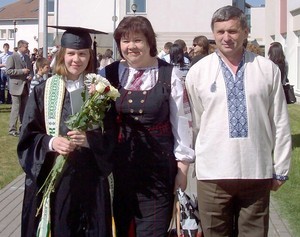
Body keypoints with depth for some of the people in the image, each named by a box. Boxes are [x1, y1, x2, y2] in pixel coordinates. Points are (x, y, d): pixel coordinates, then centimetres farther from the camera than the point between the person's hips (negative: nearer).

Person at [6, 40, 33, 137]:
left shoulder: (27, 57, 14)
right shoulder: (12, 57, -7)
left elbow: (31, 69, 22)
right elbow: (8, 71, -15)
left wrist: (31, 75, 0)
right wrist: (22, 71, -19)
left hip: (26, 86, 7)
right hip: (16, 86, -7)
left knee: (24, 108, 10)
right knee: (16, 107, -7)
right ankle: (12, 129, -2)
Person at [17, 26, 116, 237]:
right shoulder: (43, 91, 2)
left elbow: (112, 136, 0)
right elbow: (28, 137, 0)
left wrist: (90, 140, -18)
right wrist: (51, 142, -18)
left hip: (90, 178, 0)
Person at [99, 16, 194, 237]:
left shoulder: (169, 75, -3)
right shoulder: (109, 74, 3)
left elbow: (182, 121, -1)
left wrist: (182, 167, -2)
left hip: (158, 167, -2)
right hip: (117, 166, 2)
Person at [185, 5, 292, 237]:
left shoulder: (268, 69, 1)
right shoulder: (197, 72, 0)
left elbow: (280, 123, 4)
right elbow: (193, 123, 6)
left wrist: (281, 169, 6)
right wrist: (190, 162, 11)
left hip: (258, 172, 1)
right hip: (213, 173, 0)